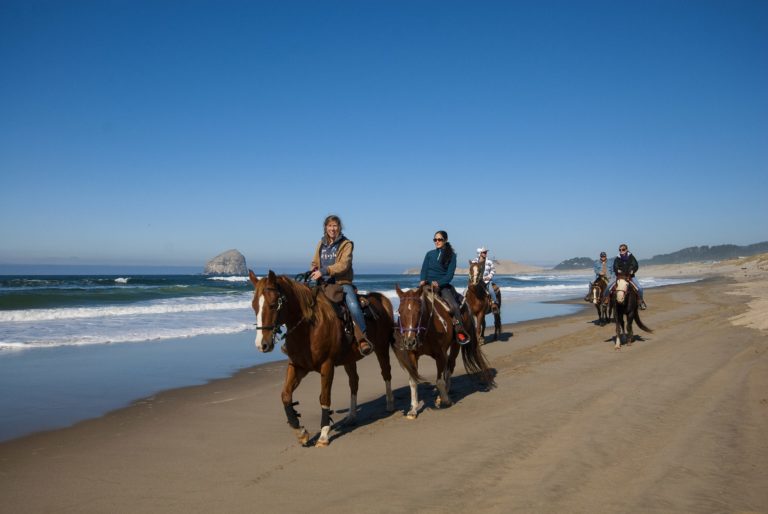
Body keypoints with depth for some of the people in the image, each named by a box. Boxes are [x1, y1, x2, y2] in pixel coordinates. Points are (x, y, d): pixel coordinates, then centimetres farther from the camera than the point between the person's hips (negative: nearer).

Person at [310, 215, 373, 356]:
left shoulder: (346, 244, 1)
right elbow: (314, 262, 23)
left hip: (342, 282, -5)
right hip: (324, 283, 5)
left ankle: (363, 339, -22)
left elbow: (344, 264, -13)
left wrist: (324, 271, -21)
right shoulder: (321, 244, 16)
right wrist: (313, 270, -2)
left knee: (353, 305, -28)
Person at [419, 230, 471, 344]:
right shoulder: (430, 254, 12)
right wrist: (422, 280, -13)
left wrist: (438, 283, -19)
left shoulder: (451, 255, 4)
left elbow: (450, 274, -3)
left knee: (454, 306, -24)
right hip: (427, 284, 3)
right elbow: (424, 269, 8)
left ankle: (460, 332, -17)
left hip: (443, 285, -2)